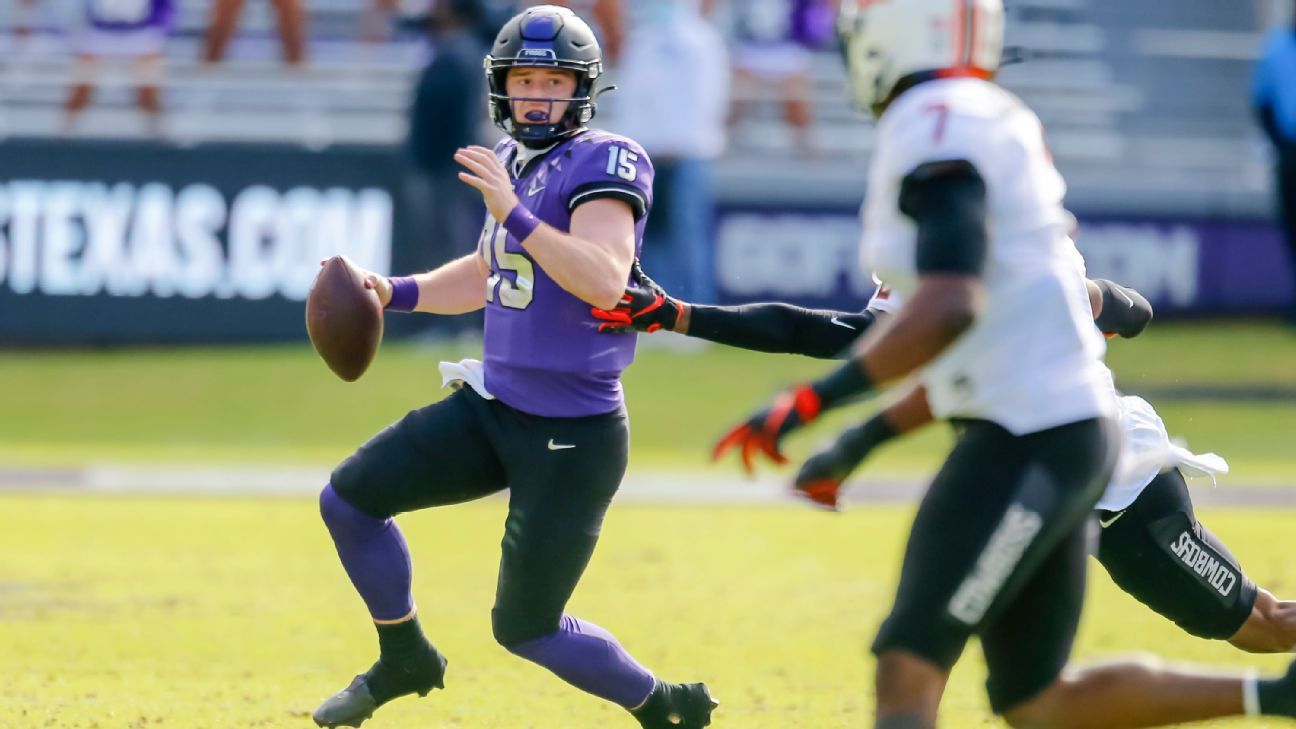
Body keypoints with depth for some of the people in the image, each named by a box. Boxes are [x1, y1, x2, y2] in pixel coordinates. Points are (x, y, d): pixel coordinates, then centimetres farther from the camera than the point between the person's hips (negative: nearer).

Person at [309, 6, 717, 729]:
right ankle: (406, 659, 24)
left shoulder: (604, 163, -16)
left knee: (528, 627, -2)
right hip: (493, 406, 8)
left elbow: (605, 281, -31)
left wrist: (516, 217, -37)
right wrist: (395, 293, 11)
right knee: (349, 499, 4)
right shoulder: (511, 161, 9)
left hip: (572, 434, -8)